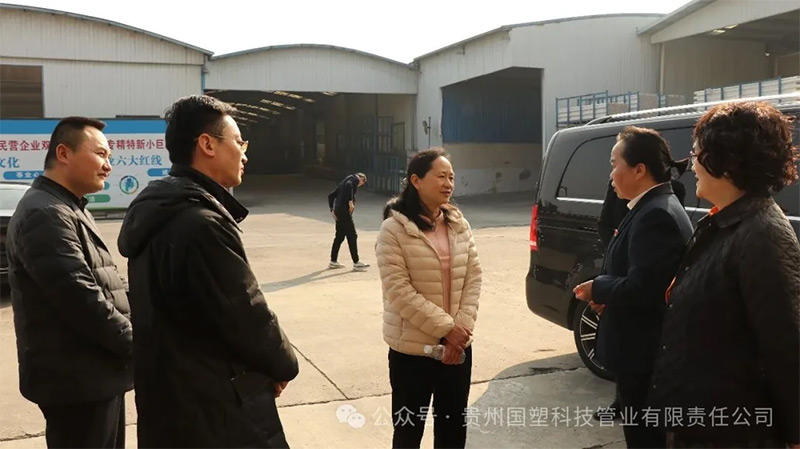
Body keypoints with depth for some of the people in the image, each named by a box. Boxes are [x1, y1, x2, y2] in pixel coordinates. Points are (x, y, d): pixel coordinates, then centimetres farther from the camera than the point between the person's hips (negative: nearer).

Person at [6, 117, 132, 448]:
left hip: (94, 373, 10)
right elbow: (80, 298, -25)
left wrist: (127, 342, 8)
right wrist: (133, 344, -15)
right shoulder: (45, 214, -17)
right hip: (77, 378, -10)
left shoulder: (69, 210, 17)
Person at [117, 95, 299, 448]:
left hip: (170, 397, 10)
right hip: (217, 410, -9)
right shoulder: (204, 223, -25)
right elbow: (246, 316, -21)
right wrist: (283, 365, -2)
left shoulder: (156, 214, 6)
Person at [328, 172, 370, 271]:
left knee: (339, 236, 16)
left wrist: (332, 210, 19)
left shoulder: (345, 180, 24)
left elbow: (331, 195, 24)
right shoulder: (355, 179, 0)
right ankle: (356, 263, -4)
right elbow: (349, 185, -26)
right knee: (352, 236, -5)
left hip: (338, 210, 9)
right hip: (345, 211, -9)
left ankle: (333, 261, 22)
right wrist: (351, 202, -24)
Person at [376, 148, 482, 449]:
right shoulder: (394, 229, -11)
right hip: (412, 349, -5)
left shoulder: (459, 225, 6)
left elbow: (473, 277, 3)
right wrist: (446, 327, -18)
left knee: (454, 425, 17)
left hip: (458, 345, 5)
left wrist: (462, 327, -10)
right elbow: (398, 290, -17)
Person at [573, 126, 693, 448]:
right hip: (642, 348, 10)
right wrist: (607, 292, 1)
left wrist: (597, 288, -12)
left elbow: (640, 289, -28)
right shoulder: (655, 207, 10)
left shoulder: (655, 215, -22)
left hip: (644, 352, -10)